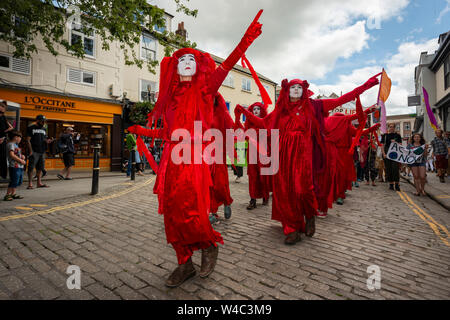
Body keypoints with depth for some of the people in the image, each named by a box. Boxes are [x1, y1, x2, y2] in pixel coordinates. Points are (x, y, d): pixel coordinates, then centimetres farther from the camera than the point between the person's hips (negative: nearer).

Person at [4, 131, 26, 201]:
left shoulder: (15, 145, 20)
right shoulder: (11, 144, -10)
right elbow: (12, 155, -21)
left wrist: (22, 156, 10)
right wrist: (21, 160, -19)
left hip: (19, 167, 10)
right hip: (14, 167, -10)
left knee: (19, 181, 14)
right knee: (14, 181, -8)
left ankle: (13, 194, 23)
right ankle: (7, 195, 0)